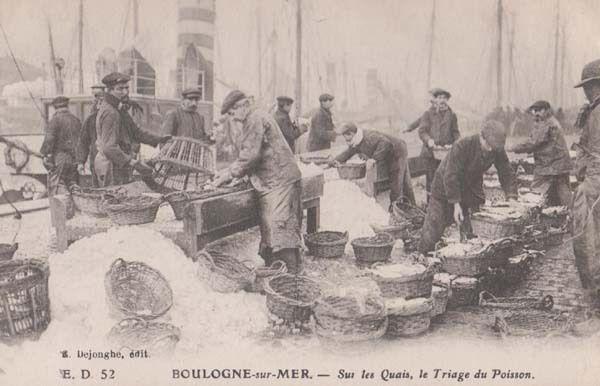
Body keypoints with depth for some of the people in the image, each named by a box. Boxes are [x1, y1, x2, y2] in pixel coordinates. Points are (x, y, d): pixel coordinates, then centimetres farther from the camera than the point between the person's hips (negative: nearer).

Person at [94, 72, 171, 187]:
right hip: (111, 167, -10)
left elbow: (135, 131, 17)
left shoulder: (119, 109, 13)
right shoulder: (110, 113, -20)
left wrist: (159, 139, 6)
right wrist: (134, 163, -34)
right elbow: (109, 148, -28)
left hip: (119, 165, 10)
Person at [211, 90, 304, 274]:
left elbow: (251, 155, -19)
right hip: (275, 181, 11)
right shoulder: (259, 118, 21)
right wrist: (228, 170, 15)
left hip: (279, 181, -11)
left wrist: (229, 174, -11)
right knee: (267, 226, 10)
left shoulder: (255, 120, -11)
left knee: (278, 225, -14)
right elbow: (249, 154, 24)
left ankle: (292, 271, -14)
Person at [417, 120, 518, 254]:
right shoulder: (462, 146, -32)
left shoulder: (497, 150, -15)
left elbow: (506, 173, -6)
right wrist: (456, 204, -32)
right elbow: (450, 176, -31)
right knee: (434, 228, -1)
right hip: (445, 189, -5)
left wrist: (511, 197, -19)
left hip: (472, 188, 5)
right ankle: (422, 256, 16)